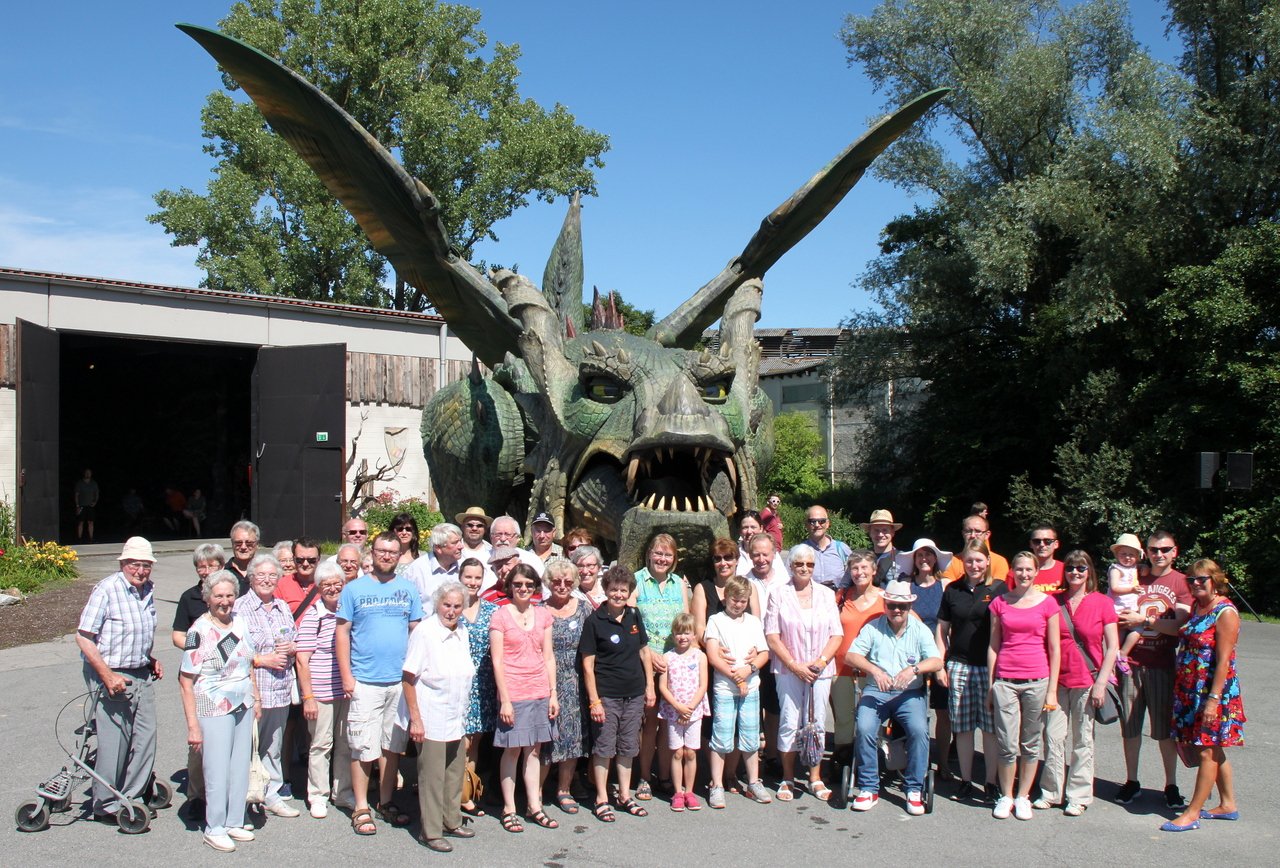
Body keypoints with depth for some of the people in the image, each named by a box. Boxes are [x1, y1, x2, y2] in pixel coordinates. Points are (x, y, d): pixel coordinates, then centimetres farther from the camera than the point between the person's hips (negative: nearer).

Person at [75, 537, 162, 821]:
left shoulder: (149, 589, 8)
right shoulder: (107, 590, -14)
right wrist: (107, 675, -21)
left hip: (142, 675, 7)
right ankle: (105, 805, 15)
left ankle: (130, 798, 21)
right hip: (112, 676, -7)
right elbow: (83, 637, -17)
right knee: (114, 742, -1)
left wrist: (151, 660, 12)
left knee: (146, 739, 7)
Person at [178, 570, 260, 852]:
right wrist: (192, 724, -17)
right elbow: (186, 681, -15)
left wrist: (255, 697, 14)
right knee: (217, 771, 0)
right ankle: (214, 829, 15)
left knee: (240, 767, 12)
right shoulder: (199, 631, -14)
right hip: (214, 710, -6)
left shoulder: (239, 622, 4)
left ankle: (234, 822, 25)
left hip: (243, 707, 6)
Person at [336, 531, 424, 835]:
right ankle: (361, 808, 9)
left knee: (393, 746, 11)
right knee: (363, 748, -1)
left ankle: (387, 802, 22)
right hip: (364, 682, -3)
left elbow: (416, 631, 11)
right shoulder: (354, 589, 1)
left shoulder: (408, 589, 8)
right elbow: (342, 632, 0)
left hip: (401, 680, 3)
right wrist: (346, 675, -6)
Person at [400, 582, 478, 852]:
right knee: (432, 776, 1)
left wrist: (463, 713, 16)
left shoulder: (462, 631, 6)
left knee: (455, 773, 16)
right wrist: (415, 719, -18)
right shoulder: (425, 632, -16)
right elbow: (408, 678, -16)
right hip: (431, 720, -7)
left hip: (456, 719, 7)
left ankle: (451, 822, 31)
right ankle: (430, 832, 13)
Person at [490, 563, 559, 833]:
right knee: (512, 749, 1)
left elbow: (548, 657, 11)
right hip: (514, 694, -4)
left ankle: (535, 806, 18)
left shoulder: (543, 615, 9)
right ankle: (509, 809, 12)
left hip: (540, 692, 4)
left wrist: (553, 694, 6)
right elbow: (497, 662, -7)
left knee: (534, 749, 10)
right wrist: (504, 700, -12)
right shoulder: (500, 616, -4)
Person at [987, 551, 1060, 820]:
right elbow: (993, 645, 8)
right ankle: (1006, 796, 15)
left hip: (1037, 681, 0)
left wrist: (1052, 689, -1)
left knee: (1030, 744, 7)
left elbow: (1055, 648, 3)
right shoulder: (1000, 602, 5)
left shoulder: (1047, 603, 1)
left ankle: (1023, 797, 21)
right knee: (1007, 744, -2)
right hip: (1005, 680, 0)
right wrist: (990, 685, 5)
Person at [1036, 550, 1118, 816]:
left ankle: (1078, 796, 16)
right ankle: (1051, 792, 14)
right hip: (1056, 679, 2)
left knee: (1082, 740, 6)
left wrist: (1101, 682, -8)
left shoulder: (1102, 603, -2)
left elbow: (1112, 647, -2)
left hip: (1087, 680, -2)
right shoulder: (1055, 601, 5)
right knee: (1053, 736, 2)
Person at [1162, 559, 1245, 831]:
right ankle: (1228, 804, 30)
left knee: (1207, 752, -1)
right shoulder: (1197, 607, 9)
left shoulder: (1225, 612, -15)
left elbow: (1223, 661, -19)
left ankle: (1192, 814, 4)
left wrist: (1213, 699, -21)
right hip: (1189, 691, 8)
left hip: (1213, 691, -8)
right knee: (1214, 750, 17)